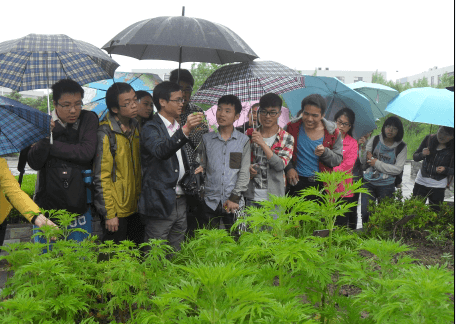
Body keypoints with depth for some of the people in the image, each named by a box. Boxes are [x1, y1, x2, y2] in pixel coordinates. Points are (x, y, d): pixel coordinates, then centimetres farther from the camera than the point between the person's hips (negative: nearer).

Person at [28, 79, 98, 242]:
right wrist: (44, 138, -20)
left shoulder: (88, 119, -1)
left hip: (79, 203, 0)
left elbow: (87, 152, -15)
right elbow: (34, 163, -5)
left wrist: (51, 146, -11)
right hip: (48, 202, 1)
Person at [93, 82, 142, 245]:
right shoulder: (105, 133, -16)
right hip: (116, 210, -6)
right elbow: (101, 178, -15)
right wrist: (109, 214, -15)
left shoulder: (135, 126, 6)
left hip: (135, 207, 7)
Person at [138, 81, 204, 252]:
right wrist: (185, 130, -42)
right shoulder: (151, 128, -8)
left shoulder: (179, 128, 17)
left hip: (180, 202, 7)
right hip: (160, 203, -7)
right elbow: (161, 151, -31)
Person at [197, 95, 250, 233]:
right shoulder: (207, 138, 8)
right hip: (210, 201, 1)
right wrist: (199, 169, -10)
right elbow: (203, 165, 13)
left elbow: (244, 172, 0)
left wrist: (235, 198, -7)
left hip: (234, 203, -1)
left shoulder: (243, 140, 4)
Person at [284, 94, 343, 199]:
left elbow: (338, 160, 2)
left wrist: (325, 152, -17)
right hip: (296, 183, 0)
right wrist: (288, 168, -3)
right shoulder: (292, 127, -2)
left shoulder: (332, 132, -1)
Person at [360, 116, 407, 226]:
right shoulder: (374, 140, 3)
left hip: (386, 186, -1)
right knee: (365, 213, -2)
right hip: (368, 183, 1)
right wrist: (363, 150, -16)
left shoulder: (401, 147, -1)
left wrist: (377, 163, -12)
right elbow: (363, 161, 5)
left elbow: (398, 169, -9)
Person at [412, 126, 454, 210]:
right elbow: (415, 157, 2)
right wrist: (422, 154, -19)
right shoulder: (429, 139, -4)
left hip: (438, 186, -1)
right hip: (421, 182, 1)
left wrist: (445, 170, -23)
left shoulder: (452, 149, -9)